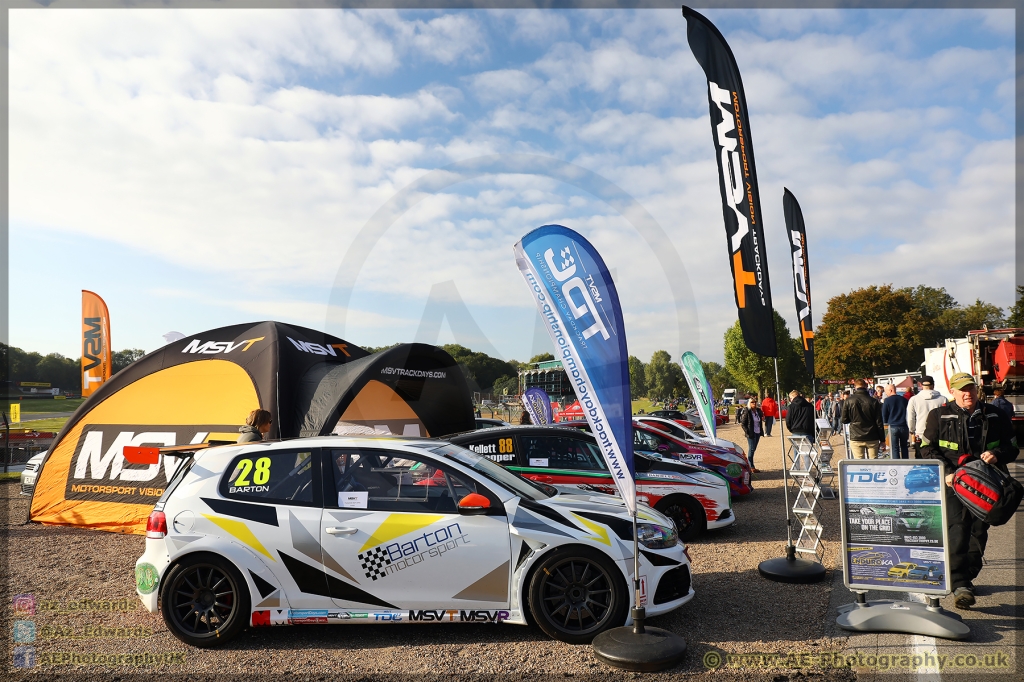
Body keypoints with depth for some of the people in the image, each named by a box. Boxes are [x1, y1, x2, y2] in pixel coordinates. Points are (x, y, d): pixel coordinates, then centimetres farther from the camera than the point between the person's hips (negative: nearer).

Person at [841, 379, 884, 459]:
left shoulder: (848, 401, -5)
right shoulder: (874, 401, -3)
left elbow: (844, 420, 1)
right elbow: (879, 423, -1)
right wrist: (882, 440, 6)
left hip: (856, 438, -1)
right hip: (872, 439, 1)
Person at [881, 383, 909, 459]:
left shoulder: (887, 400, -5)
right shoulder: (904, 399, 6)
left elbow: (884, 415, -2)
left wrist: (886, 422, 15)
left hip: (893, 427, -4)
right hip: (904, 427, 4)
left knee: (895, 448, 1)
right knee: (904, 447, 17)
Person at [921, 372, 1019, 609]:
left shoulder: (995, 416, 8)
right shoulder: (939, 416, 1)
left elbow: (1012, 447, 12)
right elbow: (928, 448, 1)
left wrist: (997, 454, -11)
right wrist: (946, 472, -13)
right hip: (954, 483, -3)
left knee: (979, 529, 9)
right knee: (957, 528, -14)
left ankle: (968, 576, 25)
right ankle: (960, 584, -17)